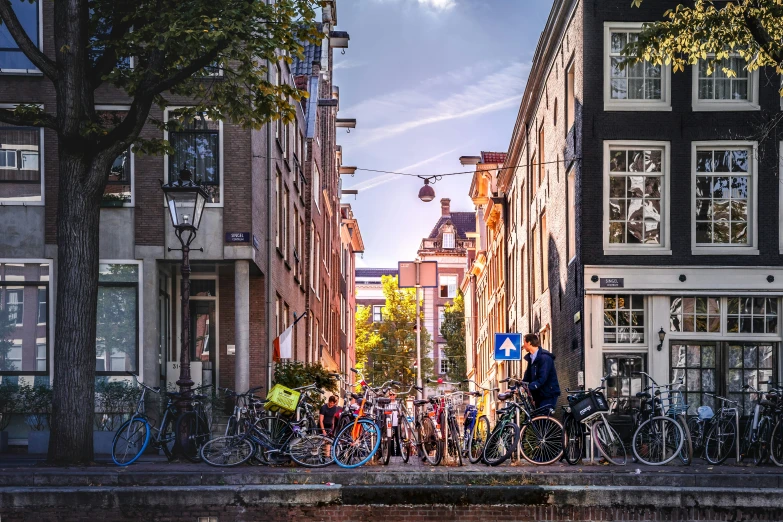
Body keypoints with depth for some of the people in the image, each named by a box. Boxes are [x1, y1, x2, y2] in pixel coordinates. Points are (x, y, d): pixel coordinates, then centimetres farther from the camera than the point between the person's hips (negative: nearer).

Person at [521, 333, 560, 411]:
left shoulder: (544, 357, -15)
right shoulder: (531, 358, 13)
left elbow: (542, 379, -23)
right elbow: (527, 379, 11)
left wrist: (527, 387, -30)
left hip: (548, 395, -9)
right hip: (539, 395, 9)